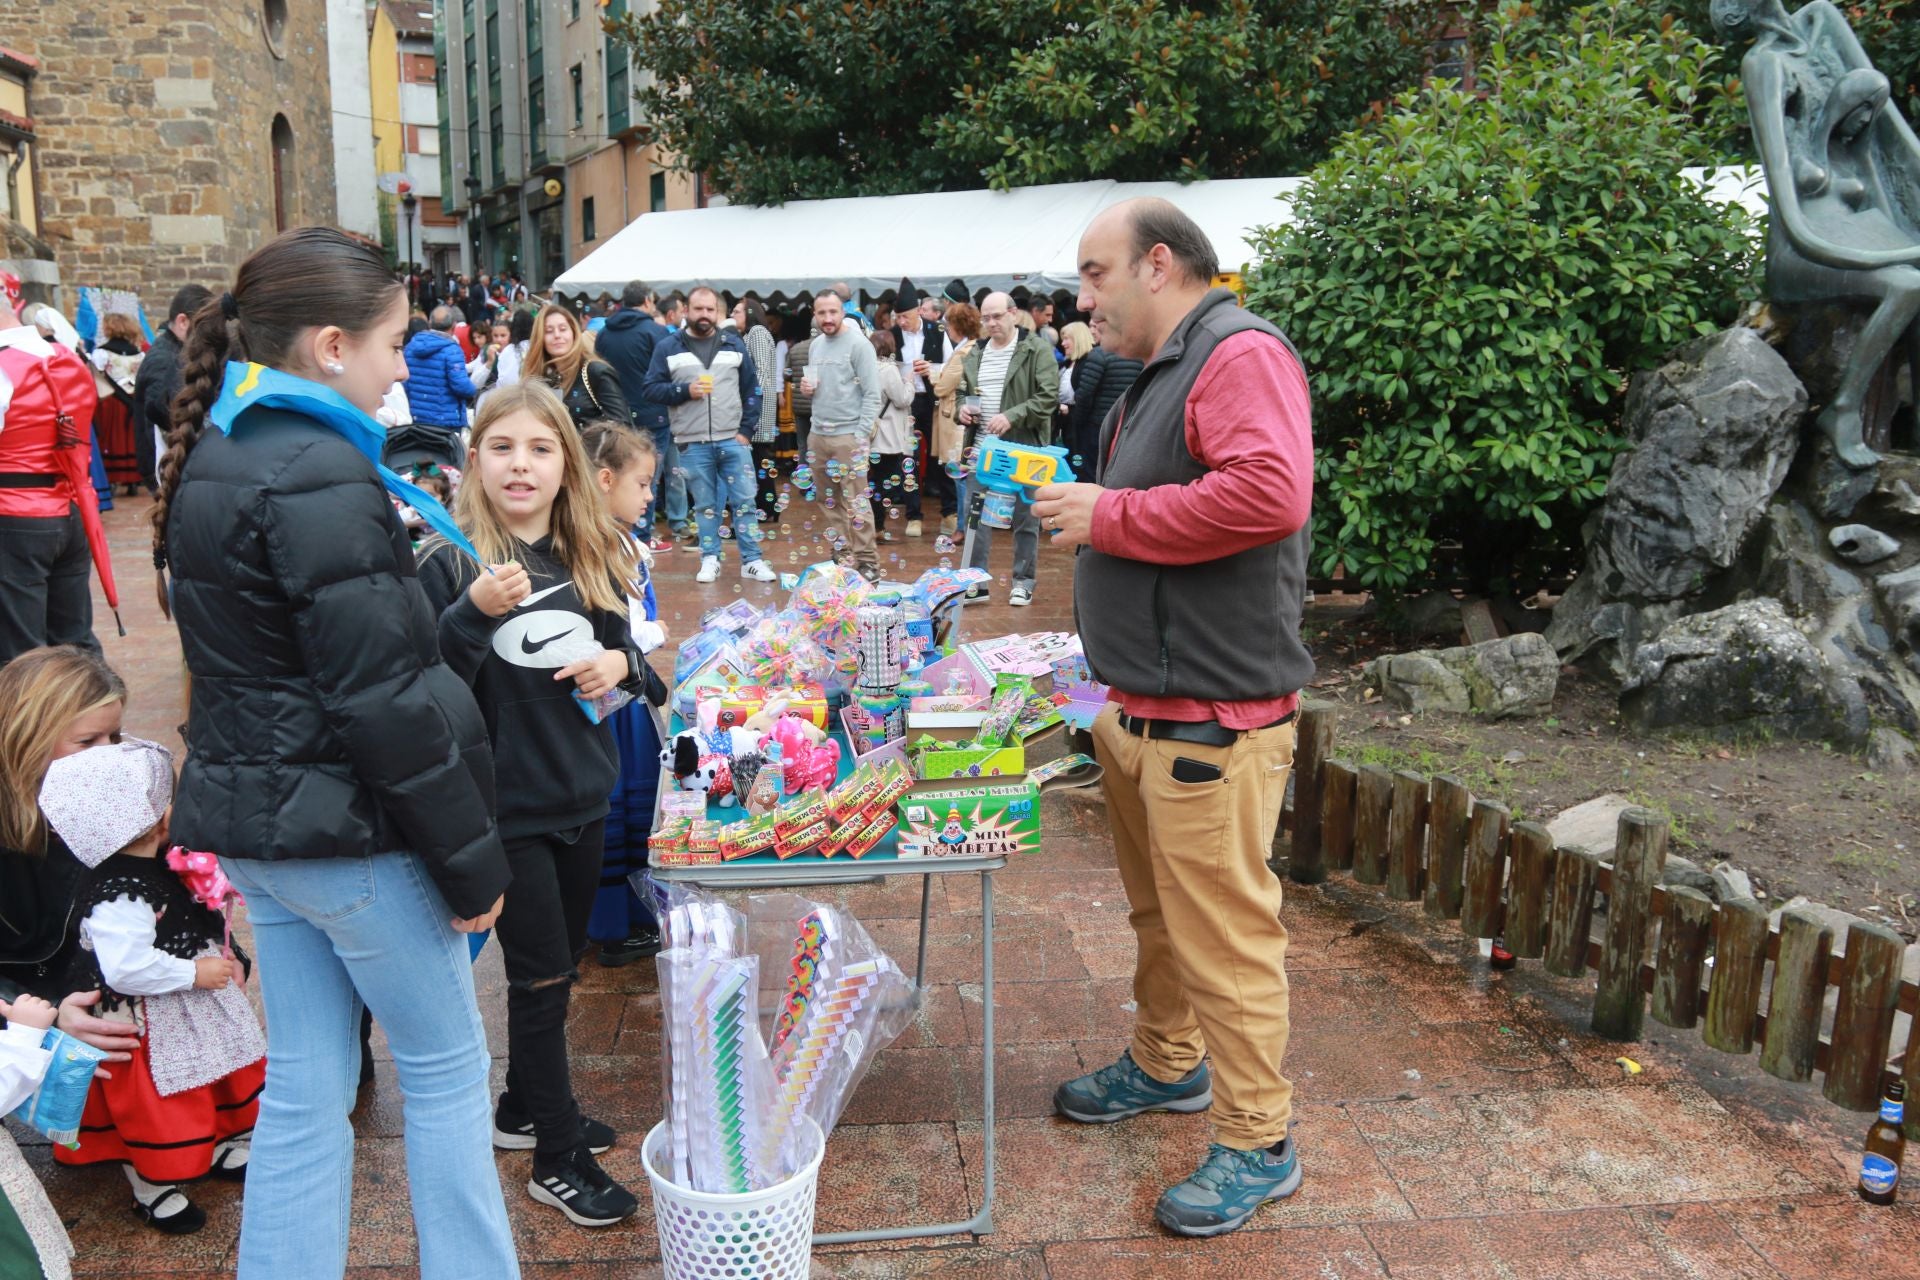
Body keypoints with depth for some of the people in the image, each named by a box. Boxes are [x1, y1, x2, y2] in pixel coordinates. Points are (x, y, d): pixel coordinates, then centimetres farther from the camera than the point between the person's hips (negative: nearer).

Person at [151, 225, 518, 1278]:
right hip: (344, 828, -8)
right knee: (447, 1065, 9)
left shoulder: (216, 453, 9)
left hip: (249, 817, 8)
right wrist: (473, 865, -15)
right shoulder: (320, 476, -20)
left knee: (303, 1086, 15)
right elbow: (385, 704, -22)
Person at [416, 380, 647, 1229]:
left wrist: (621, 664, -9)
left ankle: (525, 1108, 41)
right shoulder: (450, 565, -13)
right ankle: (556, 1159, 19)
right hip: (503, 806, -6)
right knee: (540, 976, 2)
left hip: (583, 795, 6)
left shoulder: (595, 556, 2)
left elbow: (623, 650, 14)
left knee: (558, 970, 19)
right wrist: (475, 613, -33)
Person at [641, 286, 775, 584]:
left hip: (733, 440, 1)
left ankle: (751, 561, 9)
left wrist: (747, 429, 1)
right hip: (692, 444, -1)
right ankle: (710, 560, 18)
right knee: (704, 505, 7)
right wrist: (684, 391, -15)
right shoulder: (668, 347, 2)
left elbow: (751, 390, 10)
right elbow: (652, 389, 0)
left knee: (745, 500, 1)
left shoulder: (734, 344, 8)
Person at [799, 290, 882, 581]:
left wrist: (861, 435, -16)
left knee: (855, 502, -7)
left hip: (848, 435, -7)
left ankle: (867, 563, -3)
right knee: (831, 502, 10)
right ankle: (841, 556, 18)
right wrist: (807, 387, 1)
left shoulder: (858, 344, -8)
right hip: (817, 434, 7)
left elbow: (872, 394, -10)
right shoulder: (815, 345, 13)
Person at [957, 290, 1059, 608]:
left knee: (1025, 517, 4)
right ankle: (976, 581, 16)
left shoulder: (1037, 350, -6)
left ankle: (1024, 581, 14)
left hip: (1023, 447, -5)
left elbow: (1049, 397, -13)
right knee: (976, 515, 7)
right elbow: (963, 391, 25)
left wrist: (1012, 416, -21)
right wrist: (962, 408, 2)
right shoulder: (975, 353, 13)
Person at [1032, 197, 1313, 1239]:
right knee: (1159, 908, 22)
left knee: (1224, 930, -1)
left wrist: (1106, 516, -21)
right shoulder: (1165, 371, 17)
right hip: (1139, 704, 10)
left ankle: (1257, 1143, 14)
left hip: (1210, 715, -10)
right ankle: (1167, 1064, 40)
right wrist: (1080, 508, 10)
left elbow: (1267, 494, -31)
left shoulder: (1242, 354, -15)